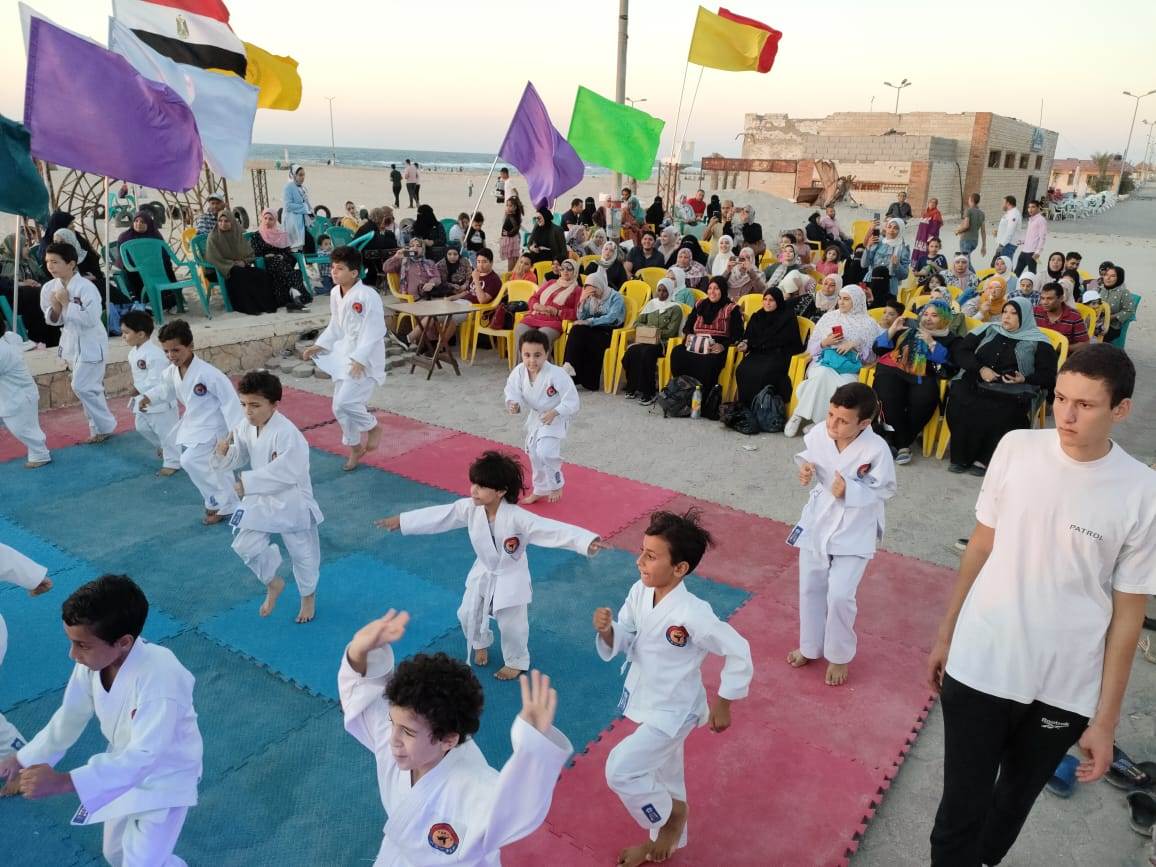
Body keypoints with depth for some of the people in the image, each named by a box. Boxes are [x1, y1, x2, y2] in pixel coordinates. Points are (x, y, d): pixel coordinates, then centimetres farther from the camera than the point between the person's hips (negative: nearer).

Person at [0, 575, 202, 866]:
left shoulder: (160, 678, -40)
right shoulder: (93, 660, -18)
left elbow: (144, 756, -39)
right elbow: (70, 717, 0)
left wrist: (62, 782, -44)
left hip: (164, 778, -7)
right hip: (126, 766, 7)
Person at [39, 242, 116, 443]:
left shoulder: (86, 287, -20)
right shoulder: (49, 287, 0)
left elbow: (90, 319, -26)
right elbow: (53, 320, 8)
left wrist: (66, 302, -21)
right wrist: (56, 307, -13)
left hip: (90, 343, -7)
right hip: (70, 341, 7)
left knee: (82, 387, -9)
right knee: (89, 387, 15)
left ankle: (105, 426, 7)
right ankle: (99, 426, 27)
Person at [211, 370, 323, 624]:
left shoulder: (286, 433, -28)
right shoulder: (245, 428, -5)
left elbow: (286, 473, -34)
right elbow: (236, 460, 5)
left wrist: (247, 483, -36)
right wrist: (223, 453, -18)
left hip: (292, 502, -6)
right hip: (262, 500, 6)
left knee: (302, 554, 11)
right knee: (245, 545, 2)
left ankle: (308, 595, 40)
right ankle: (273, 583, 31)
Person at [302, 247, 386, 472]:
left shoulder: (367, 296, -20)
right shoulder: (335, 294, 5)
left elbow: (374, 332, -21)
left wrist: (360, 359, -27)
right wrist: (319, 346, 5)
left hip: (365, 358, -8)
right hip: (343, 355, 8)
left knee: (345, 402, -18)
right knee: (339, 406, 11)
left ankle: (373, 427, 12)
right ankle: (355, 448, 32)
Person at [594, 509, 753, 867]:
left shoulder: (693, 614, -33)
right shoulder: (639, 592, -14)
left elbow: (739, 653, -22)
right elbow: (621, 642, -3)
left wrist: (722, 705, -11)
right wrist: (607, 629, -27)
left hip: (674, 710, -6)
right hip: (646, 700, 6)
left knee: (620, 770, -12)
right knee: (663, 773, 25)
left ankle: (671, 813, 17)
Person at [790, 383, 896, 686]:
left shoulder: (876, 450, -26)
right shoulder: (817, 434, -16)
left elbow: (884, 491, -13)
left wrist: (850, 492, -28)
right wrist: (806, 471, -18)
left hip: (854, 530, -4)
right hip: (818, 519, 4)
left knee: (839, 595, -5)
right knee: (810, 588, 15)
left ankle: (839, 656, 23)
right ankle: (810, 646, 39)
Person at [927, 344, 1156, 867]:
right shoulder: (1016, 449, -9)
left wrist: (1105, 720, -3)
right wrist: (944, 635, 8)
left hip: (1066, 689, 0)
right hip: (979, 666, 0)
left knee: (1016, 798, 22)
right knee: (961, 808, 6)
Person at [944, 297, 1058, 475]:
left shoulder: (1038, 342, 9)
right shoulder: (988, 330, 18)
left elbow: (1048, 377, 5)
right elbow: (959, 351, 10)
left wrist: (1025, 379, -16)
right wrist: (980, 368, -6)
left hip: (1013, 393, -2)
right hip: (976, 384, 3)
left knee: (999, 412, -36)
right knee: (957, 396, -31)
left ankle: (983, 459, -17)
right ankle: (960, 456, -20)